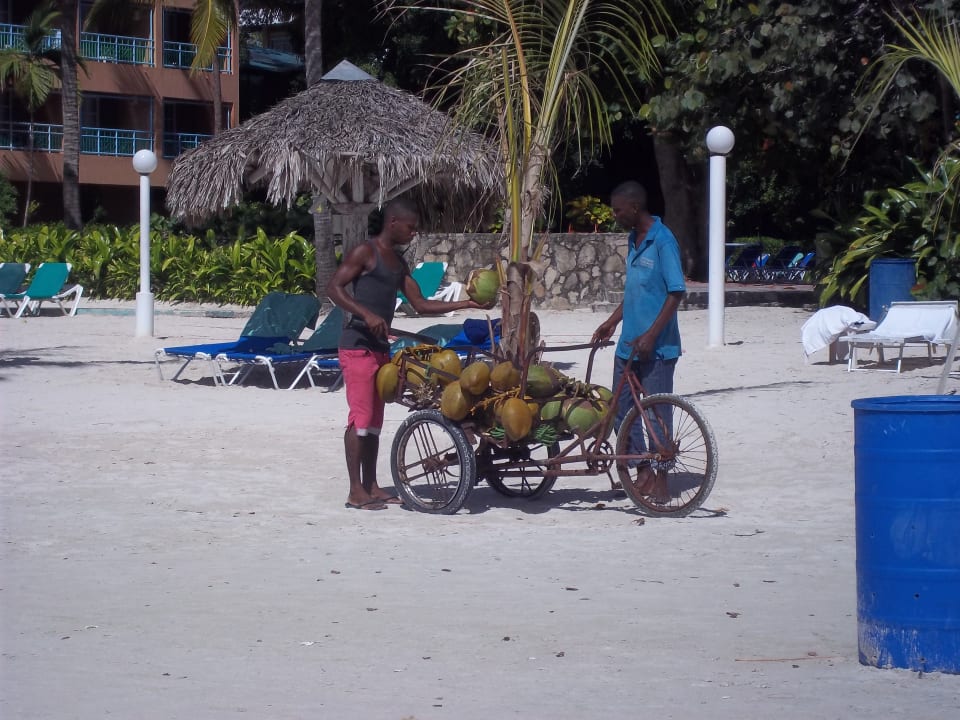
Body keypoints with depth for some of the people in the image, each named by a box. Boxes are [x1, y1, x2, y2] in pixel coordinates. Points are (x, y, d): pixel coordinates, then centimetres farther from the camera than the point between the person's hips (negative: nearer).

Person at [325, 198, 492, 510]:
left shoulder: (398, 263, 17)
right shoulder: (365, 253, -9)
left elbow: (421, 305, 17)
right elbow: (334, 287, -17)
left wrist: (466, 304, 11)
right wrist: (366, 313, -29)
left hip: (380, 347, 9)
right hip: (357, 346, -9)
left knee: (375, 420, 11)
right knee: (360, 417, -10)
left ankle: (371, 485, 16)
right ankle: (356, 491, -8)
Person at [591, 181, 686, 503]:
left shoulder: (663, 241, -15)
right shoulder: (634, 240, 12)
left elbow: (676, 293, -18)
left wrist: (651, 335, -21)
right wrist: (613, 321, 18)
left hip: (656, 347, -9)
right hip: (628, 344, 9)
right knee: (621, 410, 10)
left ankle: (661, 481, 7)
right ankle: (644, 472, 21)